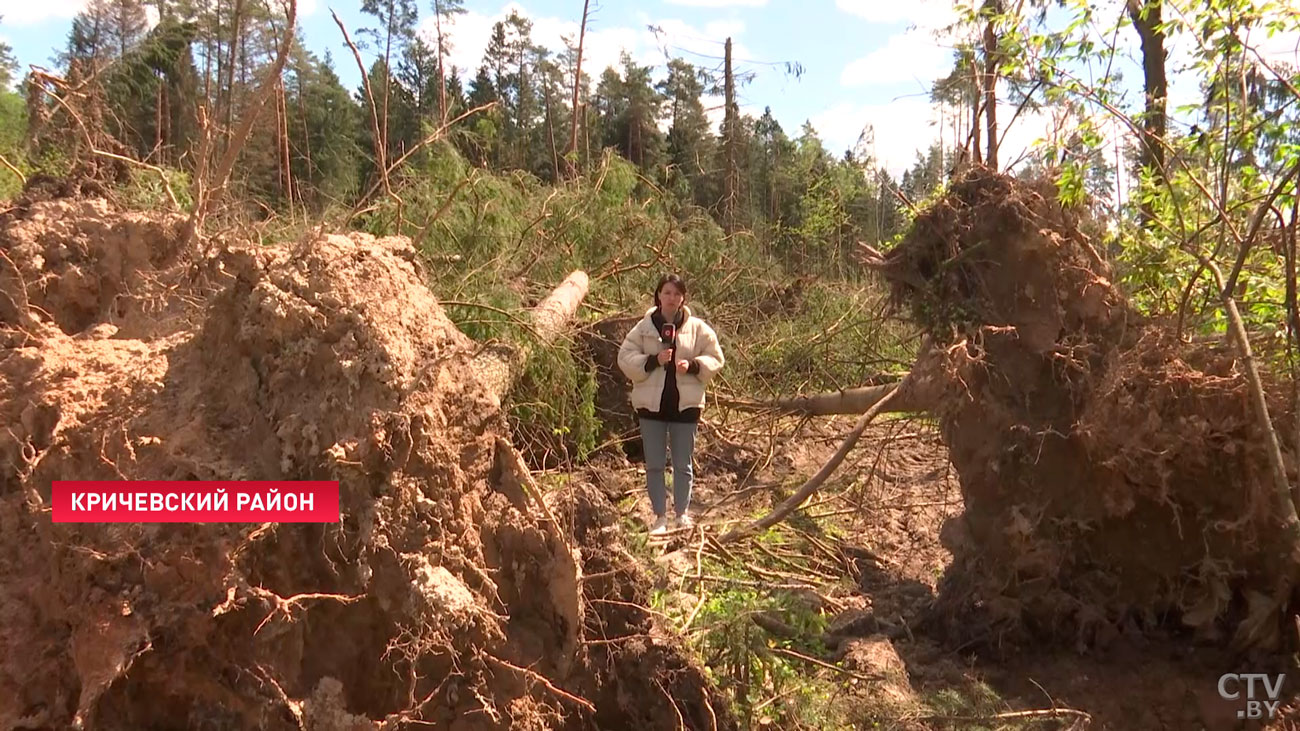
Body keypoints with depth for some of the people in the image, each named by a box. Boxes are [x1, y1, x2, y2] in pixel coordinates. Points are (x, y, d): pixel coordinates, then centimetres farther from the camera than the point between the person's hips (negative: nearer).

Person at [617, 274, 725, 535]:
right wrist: (653, 360, -18)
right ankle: (660, 517, 16)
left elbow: (715, 359, 4)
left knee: (683, 464, 9)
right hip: (652, 403, 0)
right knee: (654, 464, 5)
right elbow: (625, 359, -3)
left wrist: (694, 365, -15)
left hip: (685, 403, 0)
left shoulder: (698, 328, 2)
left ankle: (682, 514, 22)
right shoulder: (643, 327, 0)